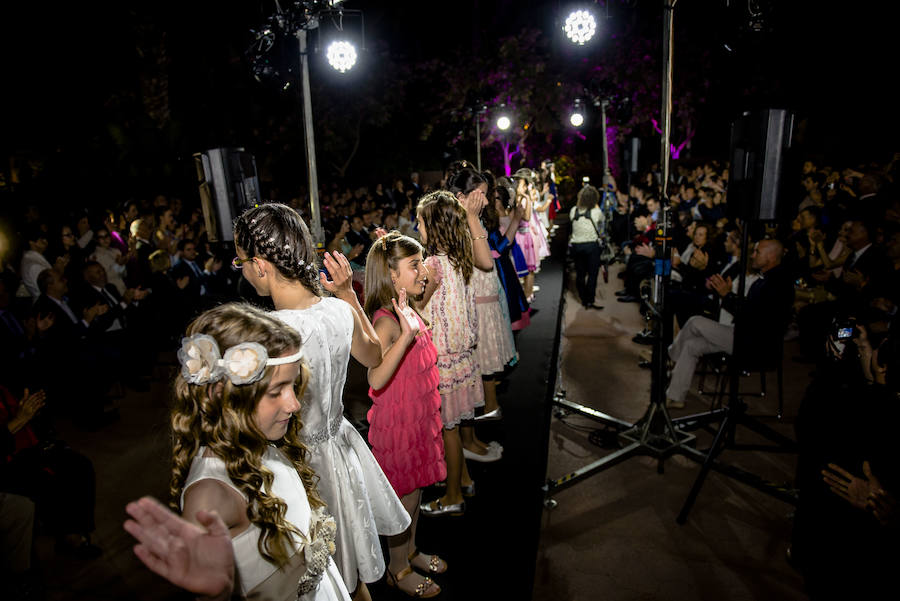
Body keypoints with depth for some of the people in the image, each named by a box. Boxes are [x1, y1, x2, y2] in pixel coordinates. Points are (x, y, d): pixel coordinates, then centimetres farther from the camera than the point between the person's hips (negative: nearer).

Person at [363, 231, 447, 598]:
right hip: (397, 421, -9)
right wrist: (406, 335, -47)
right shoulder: (386, 320, -25)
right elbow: (376, 380, -39)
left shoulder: (407, 311, 3)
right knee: (405, 495, 9)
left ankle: (410, 552, 44)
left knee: (416, 488, 22)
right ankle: (397, 570, 31)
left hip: (417, 417, 9)